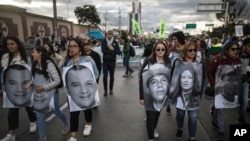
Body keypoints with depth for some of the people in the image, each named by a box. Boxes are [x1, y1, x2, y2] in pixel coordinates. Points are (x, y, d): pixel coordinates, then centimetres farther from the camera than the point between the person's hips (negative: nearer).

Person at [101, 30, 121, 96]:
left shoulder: (115, 42, 1)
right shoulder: (103, 41, -1)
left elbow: (119, 52, -7)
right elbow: (103, 50, -15)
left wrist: (113, 49, -22)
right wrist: (111, 51, -16)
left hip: (112, 61, 1)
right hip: (105, 61, -1)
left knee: (111, 76, 9)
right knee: (105, 76, -4)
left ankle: (111, 89, 24)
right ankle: (105, 90, 9)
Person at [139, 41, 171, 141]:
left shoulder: (168, 63, -3)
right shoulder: (148, 62, -15)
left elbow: (170, 79, 7)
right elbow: (141, 79, -13)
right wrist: (141, 96, -14)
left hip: (162, 94, 4)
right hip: (149, 94, -4)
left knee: (157, 113, 23)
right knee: (150, 116, 4)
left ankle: (154, 128, 52)